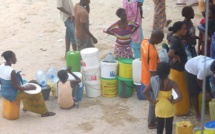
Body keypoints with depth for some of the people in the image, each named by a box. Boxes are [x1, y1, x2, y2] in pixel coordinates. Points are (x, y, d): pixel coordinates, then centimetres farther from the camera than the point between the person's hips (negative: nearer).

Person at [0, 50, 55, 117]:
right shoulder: (12, 72, -31)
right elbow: (16, 87, -25)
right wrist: (28, 88, -12)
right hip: (12, 95, -8)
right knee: (37, 93, 7)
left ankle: (26, 107, 54)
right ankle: (44, 112, 23)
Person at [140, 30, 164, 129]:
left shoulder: (144, 42, -9)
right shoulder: (153, 53, -36)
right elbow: (153, 72, -28)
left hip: (145, 76, 8)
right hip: (151, 80, -8)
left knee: (153, 99, 27)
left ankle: (152, 118, 45)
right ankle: (151, 123, 31)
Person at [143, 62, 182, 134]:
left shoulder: (154, 80, -12)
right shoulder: (171, 83, -21)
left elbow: (144, 92, -15)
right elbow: (180, 96, -29)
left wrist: (151, 101, -5)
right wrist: (173, 101, -11)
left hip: (159, 107, 3)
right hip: (168, 108, -3)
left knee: (160, 125, 19)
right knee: (168, 126, 14)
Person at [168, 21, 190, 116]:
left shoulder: (176, 38, 1)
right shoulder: (176, 41, -28)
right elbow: (170, 54, -41)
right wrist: (177, 57, -21)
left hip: (179, 68, 10)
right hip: (177, 69, -10)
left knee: (182, 89, 23)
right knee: (179, 90, 6)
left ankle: (182, 108, 38)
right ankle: (180, 110, 21)